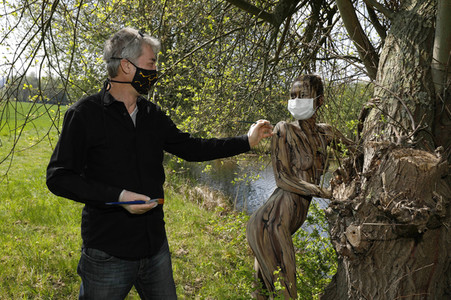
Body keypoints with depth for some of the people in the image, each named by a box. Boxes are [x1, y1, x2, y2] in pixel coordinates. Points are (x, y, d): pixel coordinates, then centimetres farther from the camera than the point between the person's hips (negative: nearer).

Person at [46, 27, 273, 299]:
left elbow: (190, 148, 14)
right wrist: (118, 196, -23)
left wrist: (247, 141, 12)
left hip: (155, 246, 6)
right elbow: (59, 177, -13)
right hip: (108, 254, -5)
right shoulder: (85, 114, -12)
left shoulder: (152, 114, 7)